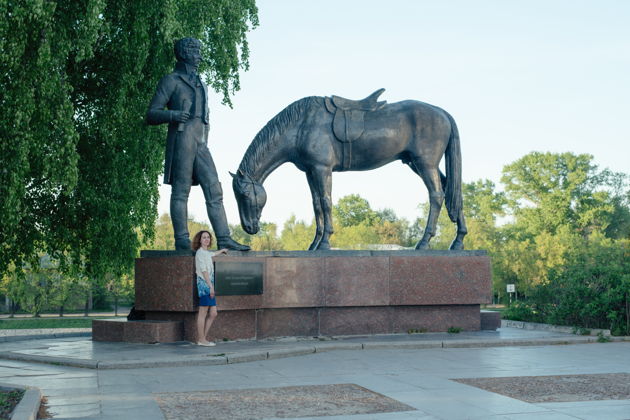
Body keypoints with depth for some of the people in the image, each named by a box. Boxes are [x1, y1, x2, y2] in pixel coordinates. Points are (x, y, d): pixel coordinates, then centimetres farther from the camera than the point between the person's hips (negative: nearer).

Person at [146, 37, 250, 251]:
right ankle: (181, 240, -4)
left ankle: (224, 239, -4)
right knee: (181, 191, -6)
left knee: (214, 190, -1)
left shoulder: (199, 84, 25)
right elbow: (151, 115, -3)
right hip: (181, 140, -7)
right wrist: (173, 115, -21)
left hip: (200, 144, 7)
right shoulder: (170, 81, 3)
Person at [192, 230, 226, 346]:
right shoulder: (200, 252, -7)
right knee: (203, 313, -6)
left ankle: (202, 338, 10)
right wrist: (211, 286, -19)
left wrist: (222, 250, 63)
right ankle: (201, 339, -3)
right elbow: (204, 271, -14)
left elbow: (214, 254, 46)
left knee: (213, 314, 7)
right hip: (204, 284, -9)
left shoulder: (206, 253, 20)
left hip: (209, 285, 9)